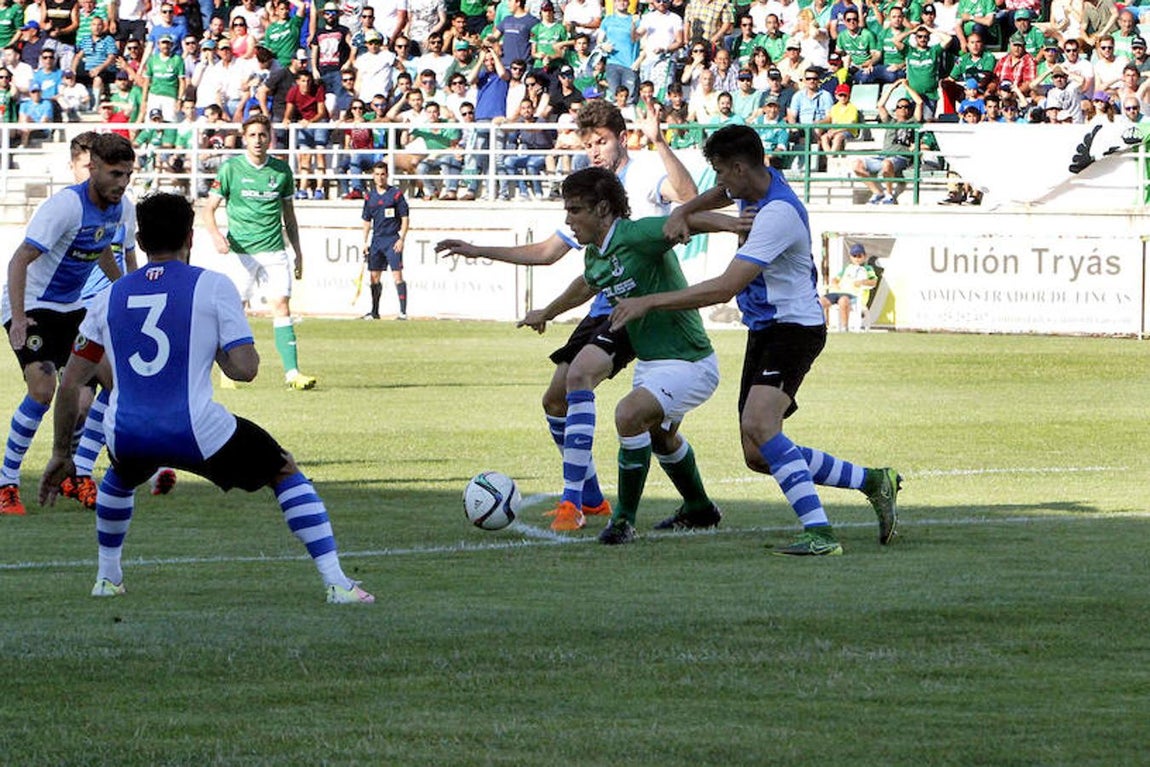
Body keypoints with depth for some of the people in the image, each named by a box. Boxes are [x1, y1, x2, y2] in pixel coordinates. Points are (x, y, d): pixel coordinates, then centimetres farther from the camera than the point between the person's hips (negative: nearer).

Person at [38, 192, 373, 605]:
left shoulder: (110, 297, 13)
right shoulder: (213, 286, 1)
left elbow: (70, 383, 15)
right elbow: (245, 368, -7)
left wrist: (61, 455, 24)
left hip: (126, 436, 4)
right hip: (198, 432, -4)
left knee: (121, 476, 41)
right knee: (285, 471, 16)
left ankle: (107, 578, 44)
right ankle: (336, 582, 5)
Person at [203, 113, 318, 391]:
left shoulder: (281, 170, 8)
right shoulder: (230, 169, 0)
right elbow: (209, 210, 0)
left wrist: (298, 252, 16)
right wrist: (216, 234, -19)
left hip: (274, 252, 2)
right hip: (241, 251, -2)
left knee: (282, 308, -7)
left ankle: (292, 372, -12)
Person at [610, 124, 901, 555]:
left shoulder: (778, 214, -24)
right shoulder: (752, 185, 5)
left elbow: (726, 287, -30)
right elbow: (716, 196, 32)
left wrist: (649, 302, -27)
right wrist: (683, 213, 8)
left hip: (793, 327, -10)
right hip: (763, 329, 10)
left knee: (758, 426, -31)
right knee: (759, 456, 6)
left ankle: (819, 533, -33)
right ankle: (873, 483, 20)